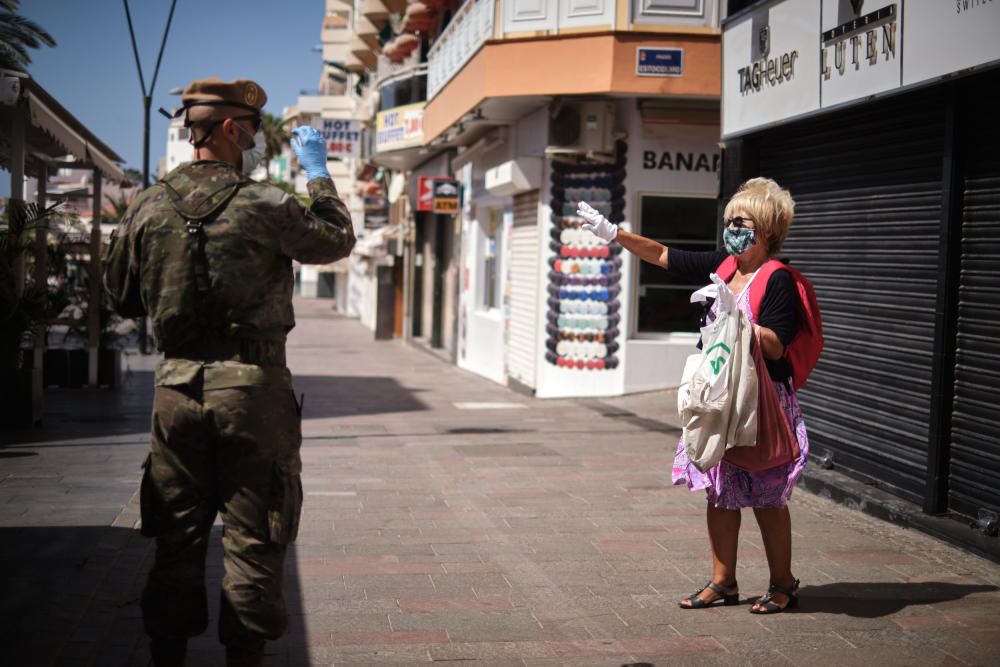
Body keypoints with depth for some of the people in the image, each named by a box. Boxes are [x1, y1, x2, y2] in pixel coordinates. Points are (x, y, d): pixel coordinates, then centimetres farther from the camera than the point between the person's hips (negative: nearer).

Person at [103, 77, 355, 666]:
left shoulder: (149, 207, 2)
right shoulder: (265, 206, -10)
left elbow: (122, 297, 13)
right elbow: (339, 241, 7)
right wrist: (319, 172, 17)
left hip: (177, 386, 4)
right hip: (254, 386, -4)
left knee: (178, 536, 14)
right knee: (252, 540, 6)